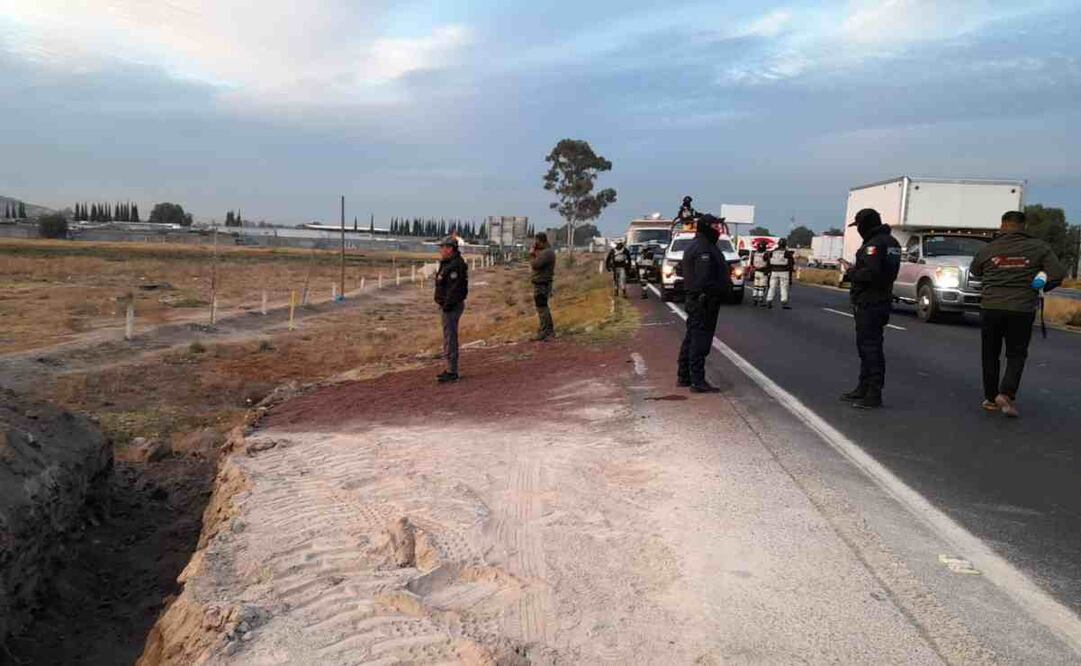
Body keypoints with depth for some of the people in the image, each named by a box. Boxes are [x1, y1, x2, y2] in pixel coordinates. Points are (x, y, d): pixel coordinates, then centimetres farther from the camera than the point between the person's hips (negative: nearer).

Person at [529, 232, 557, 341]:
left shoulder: (547, 253, -18)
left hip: (541, 284, -11)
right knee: (544, 307, 19)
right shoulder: (545, 251, 15)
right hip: (542, 283, 11)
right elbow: (537, 264, 14)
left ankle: (544, 332, -5)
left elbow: (534, 265, -24)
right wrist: (534, 253, 1)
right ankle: (550, 329, 28)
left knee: (542, 308, -7)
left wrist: (532, 255, -7)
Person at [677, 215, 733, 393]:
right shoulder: (704, 249, -17)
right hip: (704, 301, -11)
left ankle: (684, 376, 25)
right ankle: (698, 381, -6)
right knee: (700, 340, -8)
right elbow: (704, 280, -26)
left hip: (694, 300, 11)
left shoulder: (696, 247, 18)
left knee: (691, 338, 16)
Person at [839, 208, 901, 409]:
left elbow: (870, 273, -27)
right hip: (882, 300, 11)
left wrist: (850, 272, -10)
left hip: (869, 303, -11)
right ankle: (864, 388, 27)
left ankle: (874, 394, -6)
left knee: (871, 346, -8)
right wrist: (854, 269, 12)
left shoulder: (874, 244, -17)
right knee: (866, 345, 18)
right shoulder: (891, 242, 16)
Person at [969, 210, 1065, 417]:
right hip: (1022, 309, -1)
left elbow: (974, 273, 13)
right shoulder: (1038, 247, -1)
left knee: (990, 354, 12)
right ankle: (1006, 393, -8)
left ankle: (990, 398, 15)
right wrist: (1039, 288, 11)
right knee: (1016, 355, 10)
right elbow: (1058, 273, -4)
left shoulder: (988, 249, 0)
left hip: (991, 308, 1)